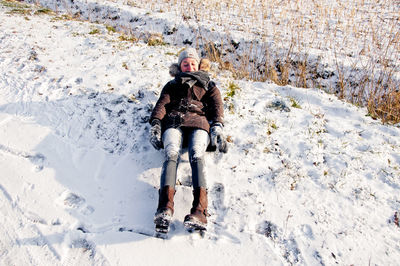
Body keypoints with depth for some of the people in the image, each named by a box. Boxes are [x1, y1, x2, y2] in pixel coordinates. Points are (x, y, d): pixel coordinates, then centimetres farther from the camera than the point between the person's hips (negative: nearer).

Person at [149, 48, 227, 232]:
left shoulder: (208, 85, 35)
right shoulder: (172, 85, 36)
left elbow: (216, 105, 16)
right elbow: (162, 104, 18)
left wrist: (217, 126, -6)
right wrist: (155, 124, -4)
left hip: (199, 122, -1)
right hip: (173, 122, 1)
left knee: (197, 156, -33)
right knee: (171, 155, -32)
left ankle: (199, 212, -49)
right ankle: (165, 208, -49)